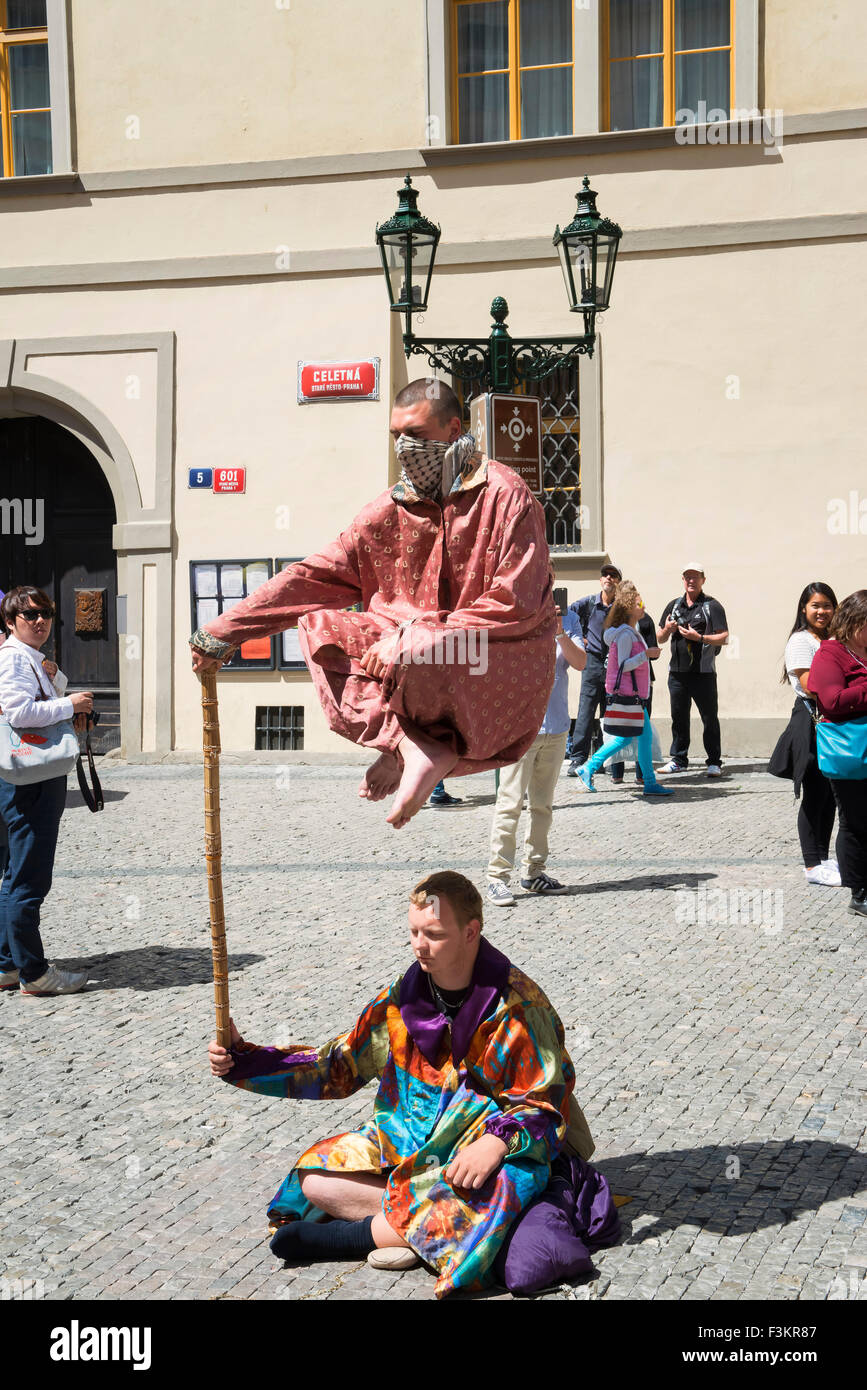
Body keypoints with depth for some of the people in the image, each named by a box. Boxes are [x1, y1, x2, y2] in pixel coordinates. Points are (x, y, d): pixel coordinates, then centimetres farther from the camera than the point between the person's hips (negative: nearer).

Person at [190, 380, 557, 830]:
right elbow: (314, 577, 7)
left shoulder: (503, 494, -11)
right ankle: (409, 743, -20)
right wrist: (221, 632, 4)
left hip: (509, 663, -7)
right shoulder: (392, 509, 6)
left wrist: (412, 642, -21)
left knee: (410, 663, -37)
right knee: (317, 627, -6)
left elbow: (516, 605, -18)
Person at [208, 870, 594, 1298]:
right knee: (315, 1178, -12)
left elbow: (545, 1102, -11)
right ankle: (424, 1223, -17)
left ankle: (357, 1234, -17)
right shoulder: (402, 997, 2)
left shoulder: (518, 1003, -12)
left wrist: (497, 1142, -31)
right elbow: (335, 1068, 6)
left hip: (491, 1143, -4)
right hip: (408, 1141, 5)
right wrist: (242, 1061, -3)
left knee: (496, 1193, -38)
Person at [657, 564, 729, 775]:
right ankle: (678, 760, 17)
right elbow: (660, 639, 19)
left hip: (703, 673, -5)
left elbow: (723, 638, -6)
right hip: (677, 672, 5)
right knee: (679, 717, 10)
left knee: (710, 718, -3)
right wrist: (666, 630, -3)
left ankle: (714, 763, 0)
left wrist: (699, 637, -19)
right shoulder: (673, 606, 16)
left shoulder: (712, 606, 1)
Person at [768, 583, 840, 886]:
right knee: (815, 795, -5)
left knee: (830, 793, 10)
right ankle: (812, 866, 1)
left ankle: (823, 857, 20)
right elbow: (810, 686, -17)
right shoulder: (801, 641, -9)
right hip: (811, 720, -8)